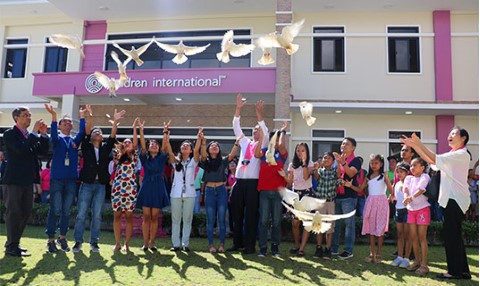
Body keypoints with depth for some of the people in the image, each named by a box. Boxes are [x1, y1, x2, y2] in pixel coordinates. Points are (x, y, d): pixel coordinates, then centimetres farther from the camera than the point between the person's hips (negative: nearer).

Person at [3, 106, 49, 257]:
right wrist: (34, 132, -20)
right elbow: (21, 149, -23)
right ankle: (11, 247, 9)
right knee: (13, 213, -1)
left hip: (27, 180, 7)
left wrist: (43, 134, -3)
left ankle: (13, 242, 27)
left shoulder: (30, 135, 13)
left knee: (25, 212, 13)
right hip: (14, 180, -7)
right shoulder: (10, 134, -7)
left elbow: (43, 151, 7)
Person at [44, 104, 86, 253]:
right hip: (57, 178, -3)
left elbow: (82, 132, -6)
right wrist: (54, 116, -30)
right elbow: (53, 134, -17)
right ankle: (51, 240, 8)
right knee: (55, 210, -4)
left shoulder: (75, 140, 13)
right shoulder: (57, 139, 6)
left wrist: (82, 116, -15)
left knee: (66, 211, 8)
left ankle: (62, 238, 21)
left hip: (71, 179, 3)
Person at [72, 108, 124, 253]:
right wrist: (89, 118, -23)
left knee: (97, 216, 4)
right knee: (81, 214, 0)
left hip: (100, 185, 2)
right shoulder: (86, 147, 7)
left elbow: (112, 137, -2)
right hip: (87, 184, -1)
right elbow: (85, 134, -8)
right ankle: (78, 241, 10)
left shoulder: (105, 148, 11)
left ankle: (94, 242, 13)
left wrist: (115, 122, -15)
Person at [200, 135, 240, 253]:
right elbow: (203, 155, -16)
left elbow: (232, 154, -9)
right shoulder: (206, 161, 5)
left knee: (221, 219, 2)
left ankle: (222, 244, 10)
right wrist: (203, 142, -31)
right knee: (210, 220, 5)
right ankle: (211, 245, 12)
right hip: (209, 191, 0)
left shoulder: (223, 161, 7)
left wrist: (237, 142, -22)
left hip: (221, 191, 0)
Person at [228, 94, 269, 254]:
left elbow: (265, 130, -9)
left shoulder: (263, 144, 7)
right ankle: (237, 243, 19)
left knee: (251, 215, 0)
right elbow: (236, 127, 12)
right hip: (239, 182, 4)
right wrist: (238, 109, 4)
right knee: (237, 214, 8)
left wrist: (258, 113, -14)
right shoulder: (245, 142, 18)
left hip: (253, 183, -4)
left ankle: (250, 245, 7)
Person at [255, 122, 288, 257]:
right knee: (263, 220, 1)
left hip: (278, 190, 0)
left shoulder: (282, 153, 7)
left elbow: (281, 145, -14)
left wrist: (283, 131, -2)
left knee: (277, 221, 6)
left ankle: (275, 246, 17)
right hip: (264, 190, 0)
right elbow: (256, 154, -11)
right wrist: (260, 138, -13)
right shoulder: (264, 151, 10)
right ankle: (262, 247, 8)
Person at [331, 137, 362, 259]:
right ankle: (333, 249, 18)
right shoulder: (338, 158, 15)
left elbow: (351, 173, -22)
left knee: (349, 223, -2)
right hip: (336, 195, 6)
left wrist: (342, 162, -33)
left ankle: (349, 250, 5)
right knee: (335, 223, 10)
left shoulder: (356, 160, -2)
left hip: (349, 196, -6)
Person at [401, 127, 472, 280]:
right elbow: (430, 160, 14)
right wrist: (415, 145, 6)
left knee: (452, 235, -5)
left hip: (455, 200, -9)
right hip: (449, 199, 10)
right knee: (454, 235, 13)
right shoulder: (451, 156, 18)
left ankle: (455, 271, 4)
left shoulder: (462, 154, -11)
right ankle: (463, 270, 21)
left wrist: (419, 143, -18)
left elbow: (435, 159, -21)